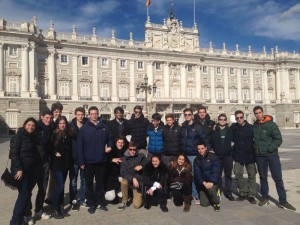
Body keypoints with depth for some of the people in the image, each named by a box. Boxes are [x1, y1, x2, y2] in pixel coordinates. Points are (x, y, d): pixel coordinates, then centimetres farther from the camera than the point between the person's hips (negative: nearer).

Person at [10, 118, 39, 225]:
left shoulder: (33, 137, 10)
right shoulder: (19, 136, -8)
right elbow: (14, 153, -14)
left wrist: (36, 169, 8)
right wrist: (19, 169, -20)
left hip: (32, 170, 6)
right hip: (21, 170, -6)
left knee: (27, 193, 12)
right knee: (24, 194, -9)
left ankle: (26, 214, 27)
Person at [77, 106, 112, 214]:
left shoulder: (104, 127, 3)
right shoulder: (84, 128, -4)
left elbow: (109, 139, 14)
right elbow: (79, 146, -5)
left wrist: (109, 146, -8)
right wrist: (81, 161, -9)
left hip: (101, 160, 2)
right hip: (89, 161, -1)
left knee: (100, 183, 13)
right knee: (89, 183, 10)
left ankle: (100, 202, 27)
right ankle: (91, 204, 23)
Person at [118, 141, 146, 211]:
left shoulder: (141, 156, -3)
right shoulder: (124, 158, -3)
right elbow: (122, 173, -12)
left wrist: (141, 166, -19)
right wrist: (133, 178, -26)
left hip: (139, 182, -1)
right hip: (128, 179, 1)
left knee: (137, 205, -12)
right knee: (123, 182, -36)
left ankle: (139, 195, 23)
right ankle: (124, 201, -10)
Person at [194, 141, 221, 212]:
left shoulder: (213, 156, -8)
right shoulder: (196, 160, 2)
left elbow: (216, 171, -15)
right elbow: (197, 173, -7)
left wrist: (211, 182, -26)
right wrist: (204, 182, -22)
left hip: (213, 182, -3)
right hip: (203, 183, 3)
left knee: (210, 188, -35)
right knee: (204, 203, -6)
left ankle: (216, 202, -4)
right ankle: (214, 194, 26)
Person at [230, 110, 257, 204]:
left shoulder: (250, 127, -9)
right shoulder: (233, 127, -2)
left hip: (250, 155, -2)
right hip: (238, 155, 2)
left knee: (252, 175, 5)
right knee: (238, 174, 5)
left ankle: (251, 195, 16)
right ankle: (243, 193, 19)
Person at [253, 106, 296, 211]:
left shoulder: (271, 124, -8)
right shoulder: (254, 126, 4)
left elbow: (278, 139, -10)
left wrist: (269, 149, -17)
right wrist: (255, 148, 6)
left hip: (272, 155, -4)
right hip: (259, 156, 4)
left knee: (278, 178, -1)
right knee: (263, 177, 12)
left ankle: (282, 201, 7)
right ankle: (265, 197, 25)